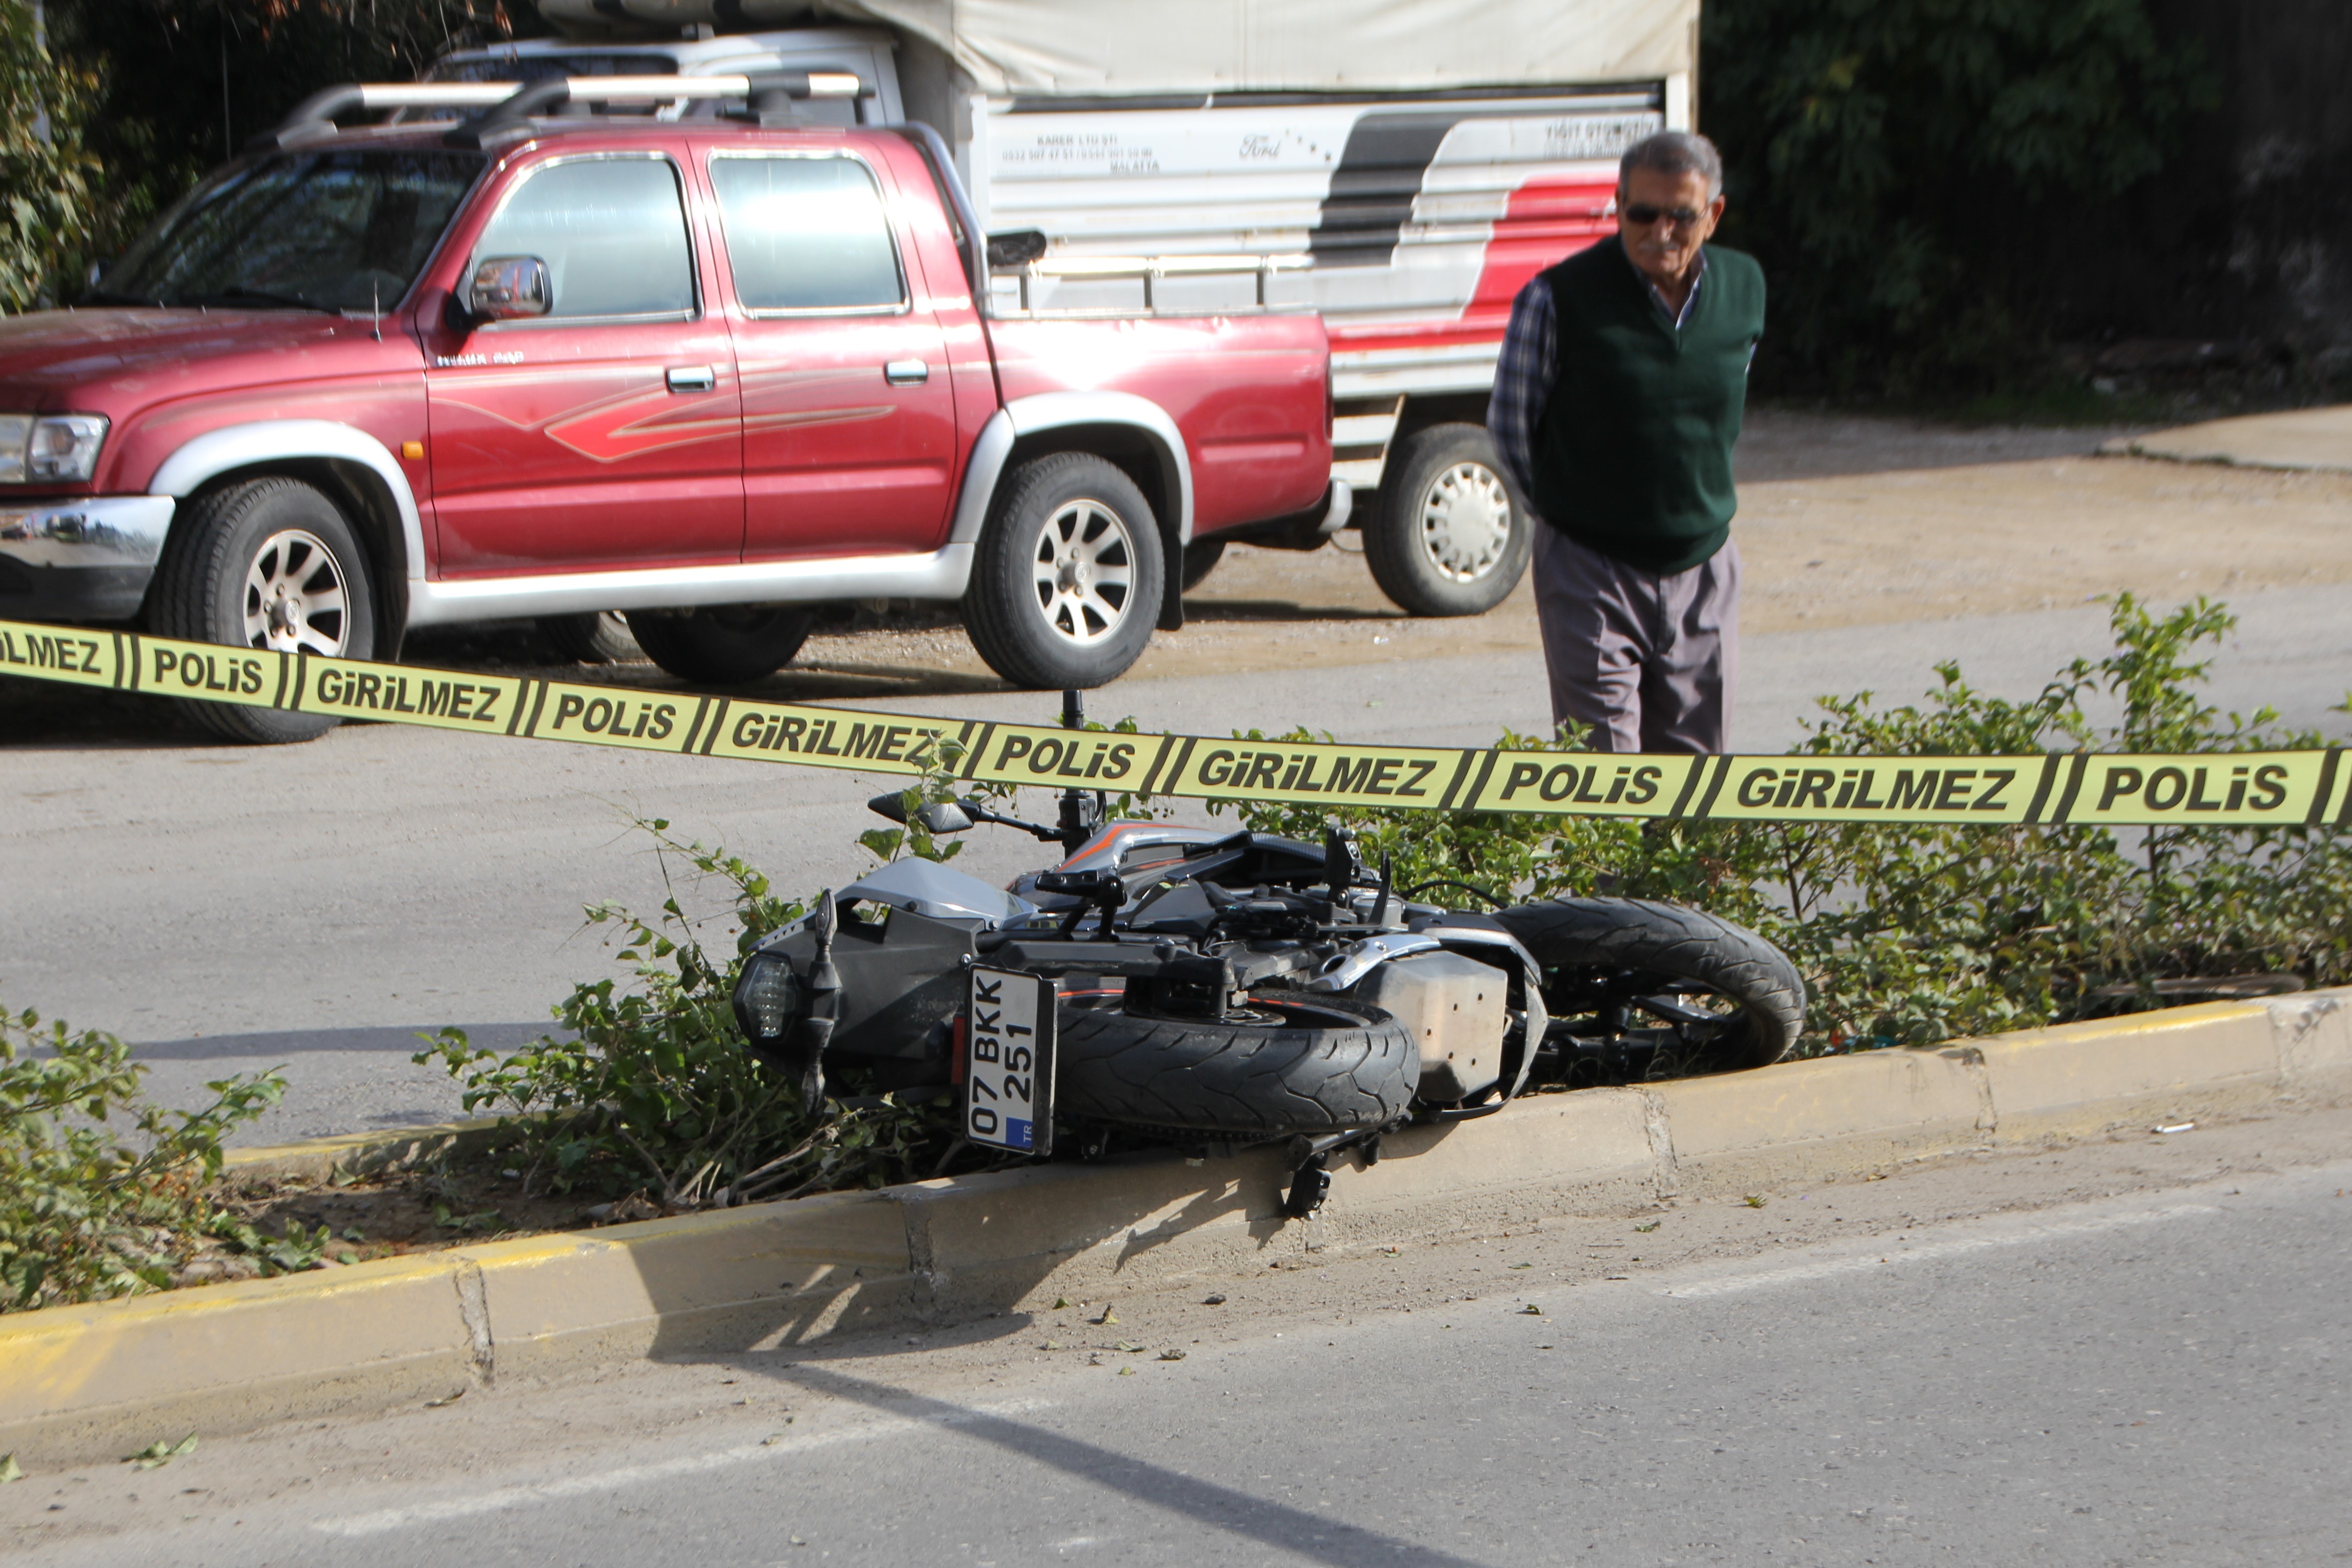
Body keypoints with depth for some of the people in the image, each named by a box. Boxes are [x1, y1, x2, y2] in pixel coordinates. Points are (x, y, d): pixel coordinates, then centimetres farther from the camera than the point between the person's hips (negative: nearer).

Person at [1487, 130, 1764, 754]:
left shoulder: (1745, 287, 3)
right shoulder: (1559, 298, -11)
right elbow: (1509, 422, 2)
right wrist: (1570, 512, 8)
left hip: (1703, 567, 4)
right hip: (1593, 570, -4)